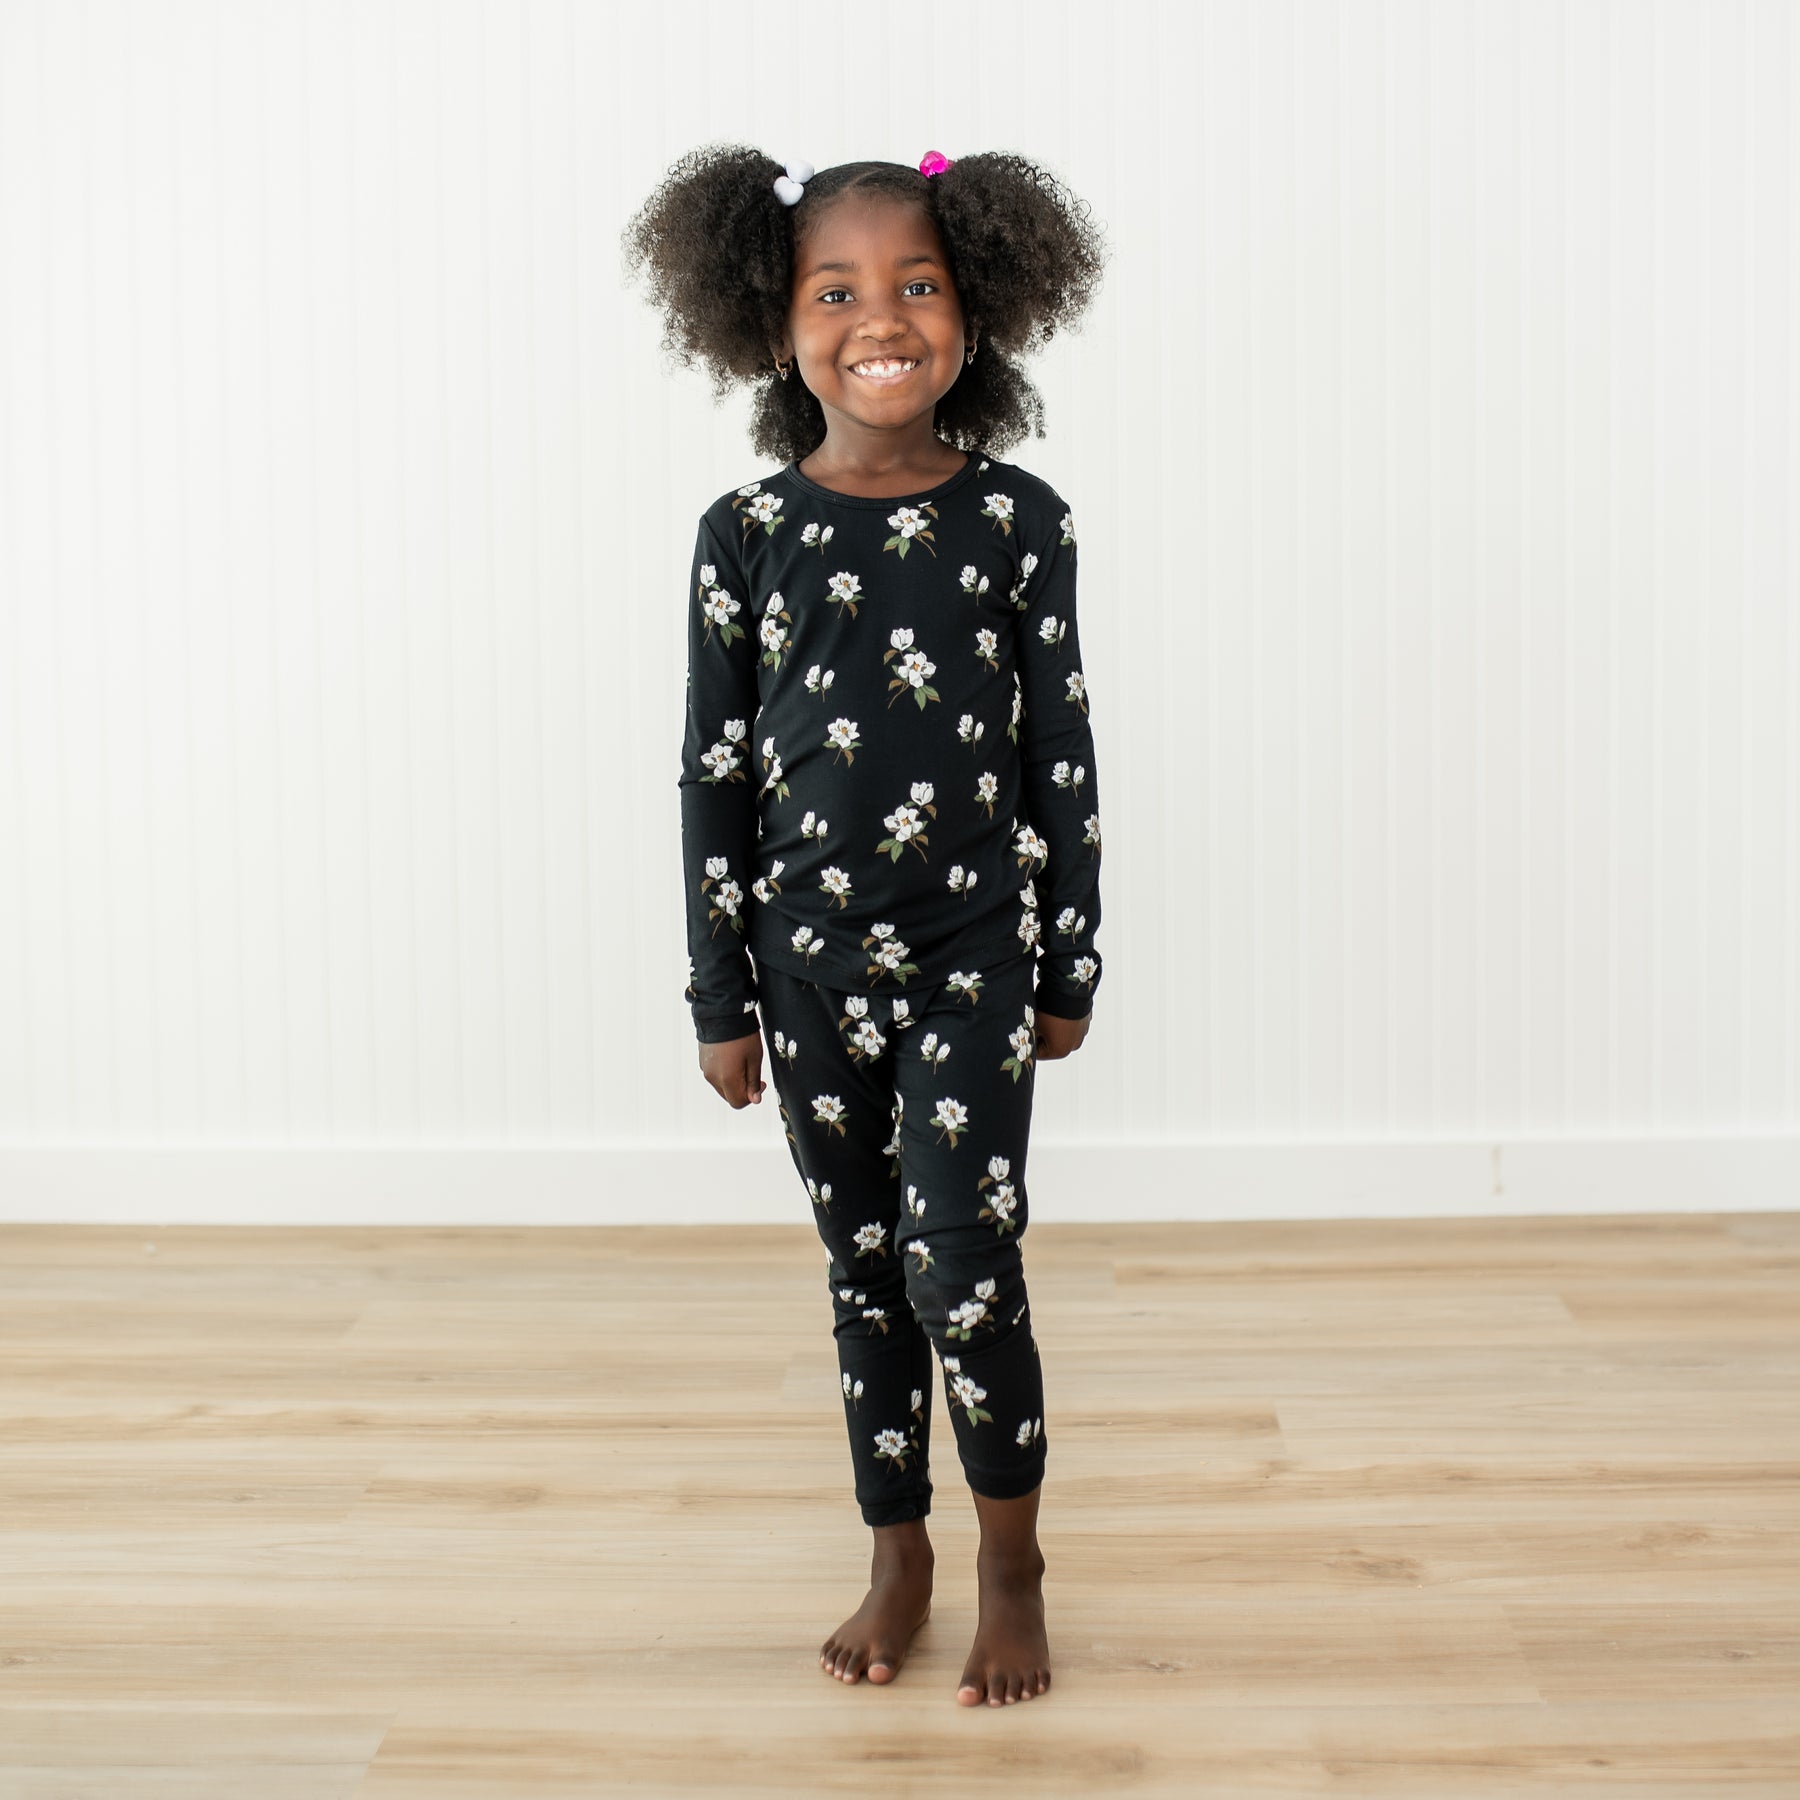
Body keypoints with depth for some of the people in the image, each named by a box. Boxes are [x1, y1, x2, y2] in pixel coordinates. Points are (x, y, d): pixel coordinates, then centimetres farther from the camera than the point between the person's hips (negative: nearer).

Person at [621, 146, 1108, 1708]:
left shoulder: (1018, 521, -4)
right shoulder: (747, 534, -3)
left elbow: (1063, 754, 1)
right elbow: (715, 775, 2)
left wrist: (1071, 967, 3)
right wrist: (719, 996, 2)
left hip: (976, 951, -1)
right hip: (811, 959, 2)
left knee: (962, 1267, -7)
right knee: (864, 1268, 13)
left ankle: (1014, 1558, 16)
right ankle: (900, 1552, 30)